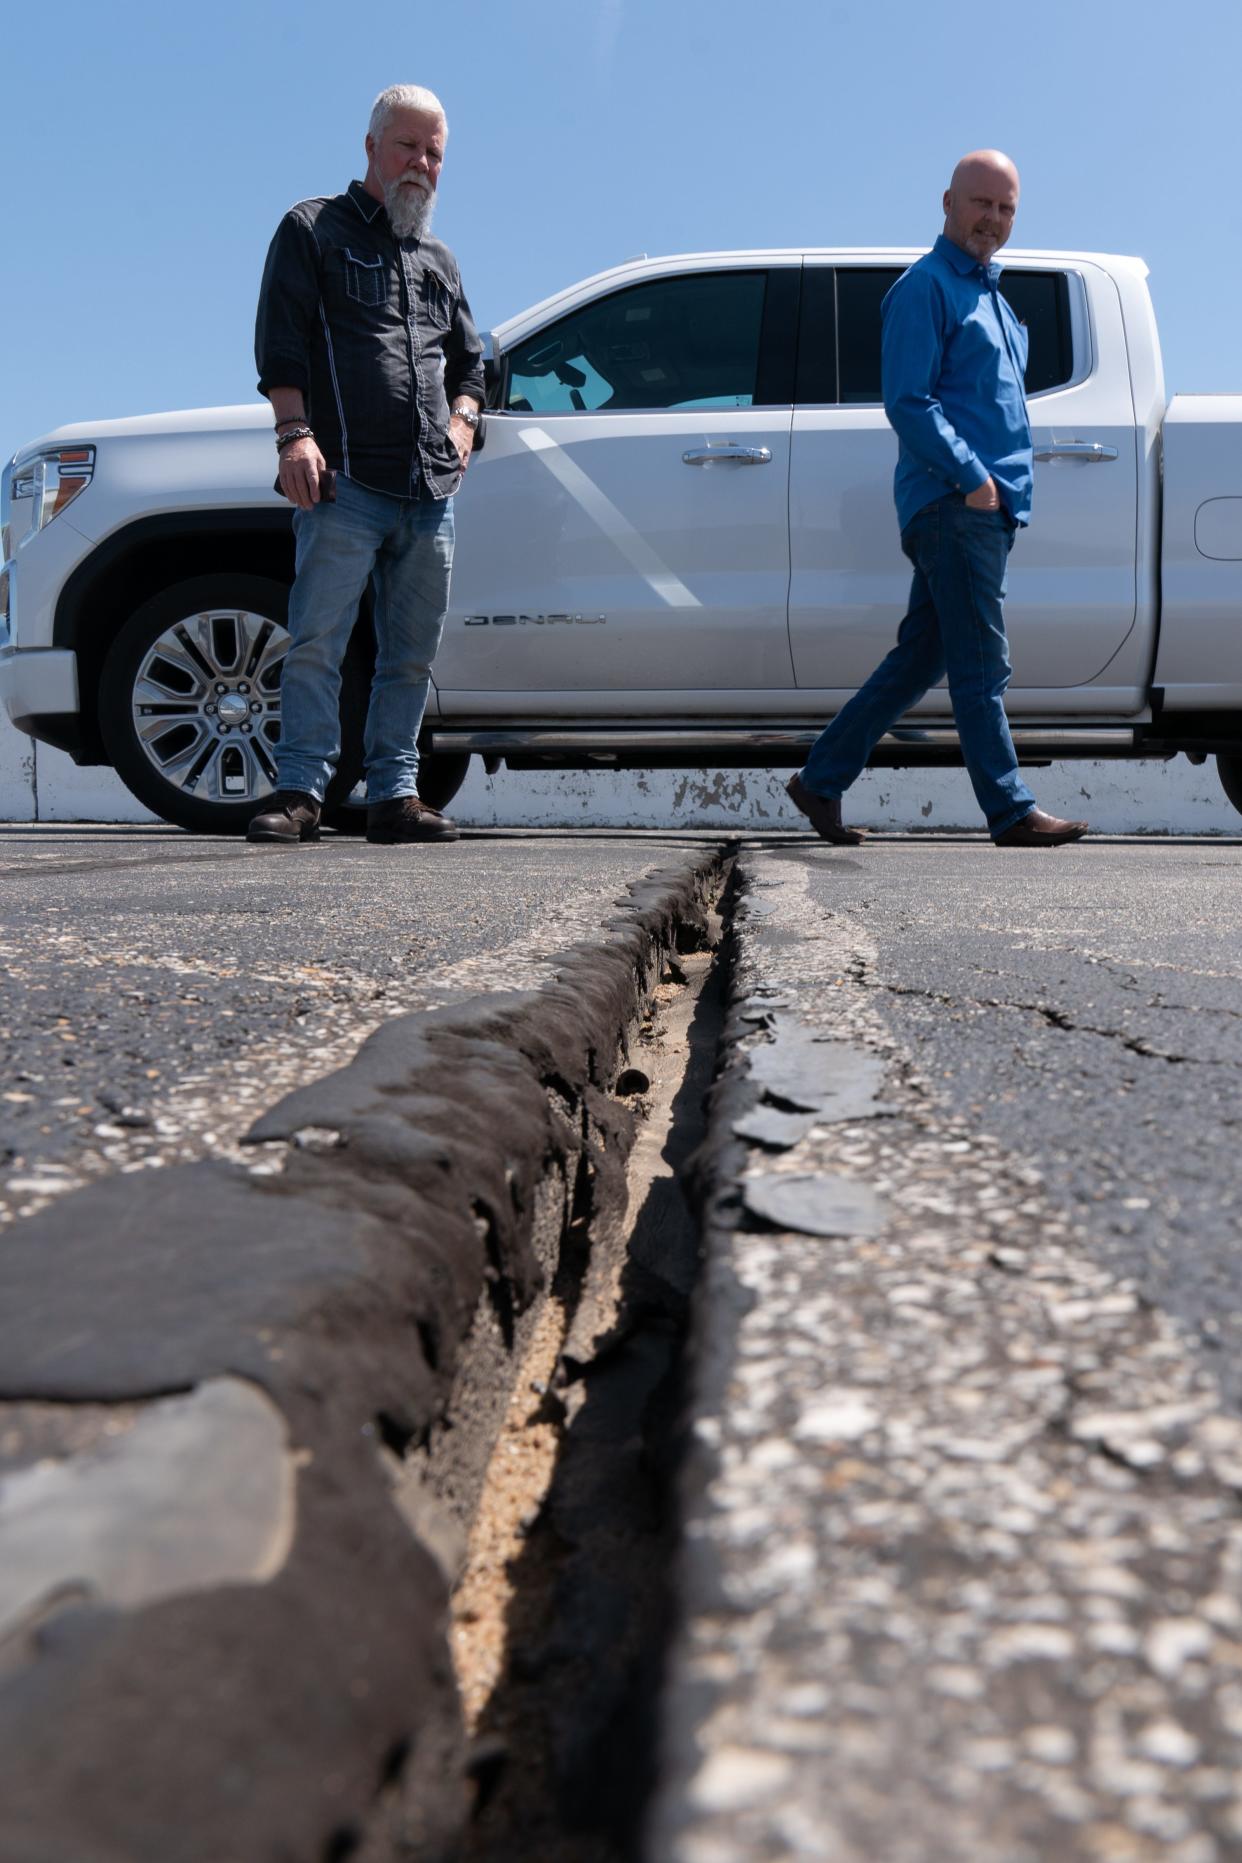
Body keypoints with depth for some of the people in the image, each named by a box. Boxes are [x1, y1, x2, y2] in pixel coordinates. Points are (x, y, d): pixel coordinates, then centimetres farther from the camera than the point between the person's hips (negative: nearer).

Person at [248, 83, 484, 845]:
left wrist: (461, 421, 10)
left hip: (431, 489, 6)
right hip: (346, 481, -5)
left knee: (413, 653, 4)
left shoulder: (439, 260, 26)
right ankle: (300, 792, -9)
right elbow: (281, 338, -1)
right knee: (319, 642, -11)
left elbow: (468, 358, 31)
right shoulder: (314, 228, 10)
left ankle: (395, 795, 9)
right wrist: (295, 431, -14)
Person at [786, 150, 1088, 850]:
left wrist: (1003, 487, 17)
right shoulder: (926, 287, -5)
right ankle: (1012, 812, -6)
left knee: (920, 658, 9)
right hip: (951, 503, -9)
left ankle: (821, 780, 14)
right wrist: (970, 475, -19)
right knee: (981, 666, -8)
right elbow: (907, 401, -14)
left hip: (986, 506, 9)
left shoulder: (991, 294, 24)